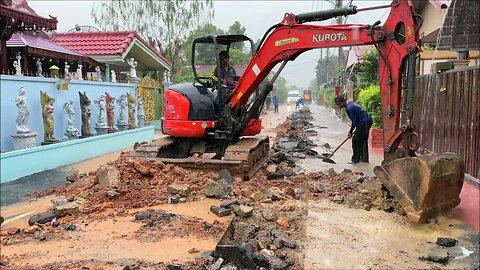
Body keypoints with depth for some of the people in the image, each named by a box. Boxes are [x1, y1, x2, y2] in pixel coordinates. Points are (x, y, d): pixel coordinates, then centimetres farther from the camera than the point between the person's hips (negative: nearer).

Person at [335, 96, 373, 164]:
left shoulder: (348, 108, -17)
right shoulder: (351, 103, 12)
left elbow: (354, 122, -17)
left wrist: (350, 132, -5)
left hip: (363, 122, -10)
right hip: (368, 120, 10)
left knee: (355, 140, -2)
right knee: (363, 140, 17)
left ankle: (355, 159, 4)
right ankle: (364, 158, 25)